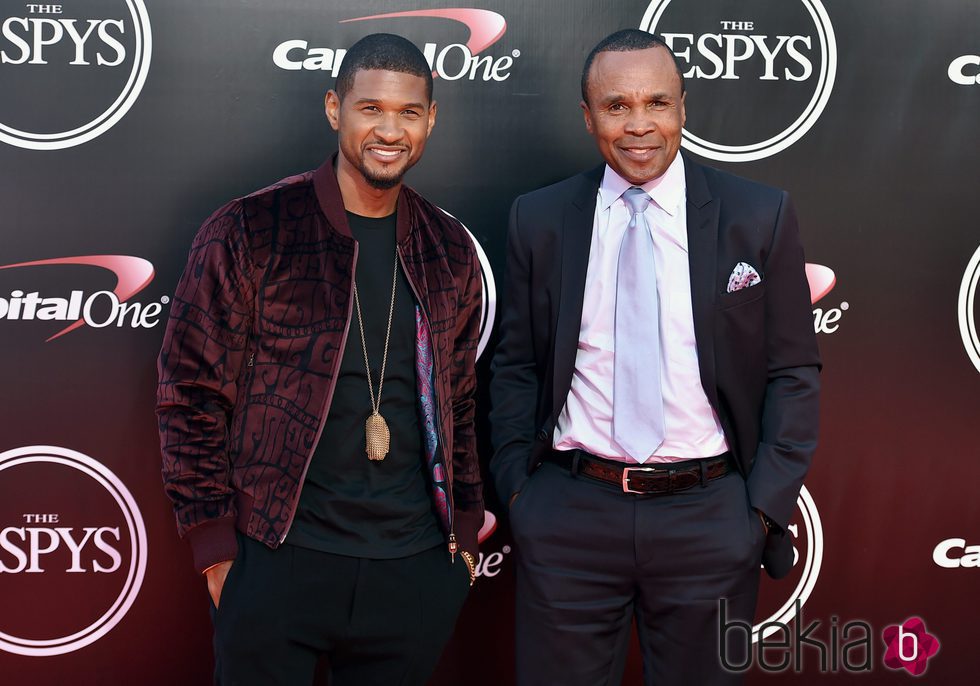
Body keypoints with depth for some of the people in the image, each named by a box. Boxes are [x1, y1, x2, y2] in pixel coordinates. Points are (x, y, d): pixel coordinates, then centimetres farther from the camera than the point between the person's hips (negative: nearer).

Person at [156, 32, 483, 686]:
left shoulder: (450, 251, 7)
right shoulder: (249, 232, -6)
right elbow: (193, 393, -4)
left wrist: (464, 530, 10)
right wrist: (215, 543, -7)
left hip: (416, 571, 4)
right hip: (277, 560, -3)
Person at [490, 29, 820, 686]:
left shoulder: (761, 216, -2)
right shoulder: (538, 219, 2)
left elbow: (794, 373, 1)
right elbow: (516, 365, 8)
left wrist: (768, 505, -5)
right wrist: (517, 486, 1)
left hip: (710, 517, 0)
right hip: (569, 514, 1)